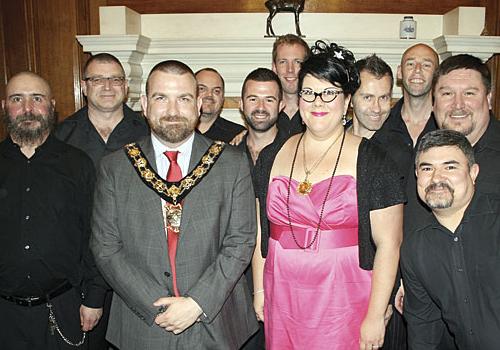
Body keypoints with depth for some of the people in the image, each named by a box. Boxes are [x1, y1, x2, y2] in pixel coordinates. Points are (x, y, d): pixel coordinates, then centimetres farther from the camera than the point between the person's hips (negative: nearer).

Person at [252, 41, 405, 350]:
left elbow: (388, 245, -9)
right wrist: (259, 290, 8)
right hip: (282, 302, 4)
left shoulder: (372, 161, -7)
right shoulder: (273, 156, 4)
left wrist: (375, 316, -10)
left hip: (343, 305, -3)